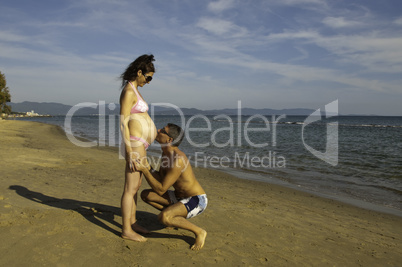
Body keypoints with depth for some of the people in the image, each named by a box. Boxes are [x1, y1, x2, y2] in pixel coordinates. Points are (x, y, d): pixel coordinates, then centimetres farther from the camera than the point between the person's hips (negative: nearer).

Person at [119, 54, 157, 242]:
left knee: (136, 185, 16)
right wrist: (130, 153, -22)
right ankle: (126, 230, 11)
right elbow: (123, 123, -20)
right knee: (130, 189, -1)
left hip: (138, 144, 10)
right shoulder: (128, 92, -16)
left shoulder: (133, 90, 15)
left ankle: (132, 223, 29)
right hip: (134, 145, -10)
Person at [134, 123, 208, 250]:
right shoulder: (166, 152, 1)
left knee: (163, 218, -32)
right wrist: (147, 166, -12)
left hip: (197, 201, -9)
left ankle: (199, 232, -8)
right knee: (145, 195, 5)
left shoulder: (177, 160, -30)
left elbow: (160, 190, -25)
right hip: (180, 197, 9)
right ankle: (178, 217, 15)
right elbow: (160, 180, 4)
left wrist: (144, 170, -24)